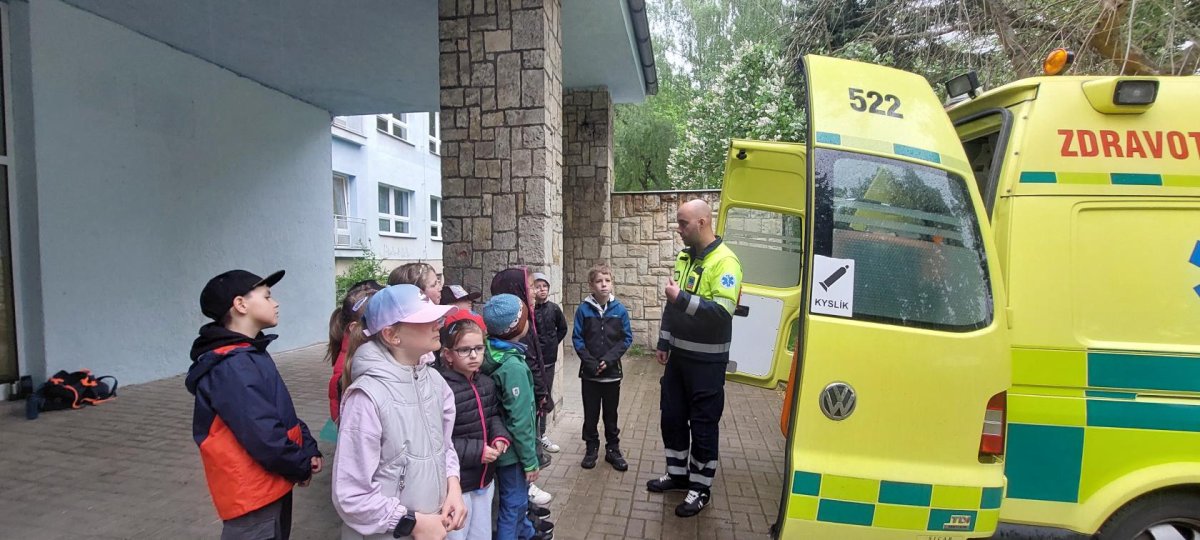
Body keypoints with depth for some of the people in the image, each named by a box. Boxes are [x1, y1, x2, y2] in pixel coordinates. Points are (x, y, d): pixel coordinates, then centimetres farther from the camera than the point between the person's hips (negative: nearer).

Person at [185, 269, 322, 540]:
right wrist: (301, 466, -12)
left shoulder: (251, 354, 8)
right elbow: (265, 436, -27)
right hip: (252, 494, -9)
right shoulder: (231, 368, -24)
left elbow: (284, 415, 12)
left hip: (271, 485, 9)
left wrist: (309, 450, -1)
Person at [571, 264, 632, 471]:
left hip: (612, 372, 1)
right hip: (589, 372, 0)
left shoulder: (620, 309, -5)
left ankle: (613, 449, 29)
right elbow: (577, 338, -6)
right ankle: (591, 448, 28)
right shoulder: (584, 309, -7)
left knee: (611, 414, 14)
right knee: (590, 413, 11)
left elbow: (627, 338, -4)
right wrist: (590, 361, -15)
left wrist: (609, 358, -15)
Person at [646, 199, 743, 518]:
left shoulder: (724, 261, -16)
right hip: (678, 355, 8)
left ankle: (701, 487, 23)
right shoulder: (684, 256, 9)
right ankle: (677, 474, 36)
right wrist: (663, 344, 15)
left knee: (703, 424, 6)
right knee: (672, 416, 17)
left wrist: (682, 298, -28)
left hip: (706, 361, -8)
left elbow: (723, 311, -28)